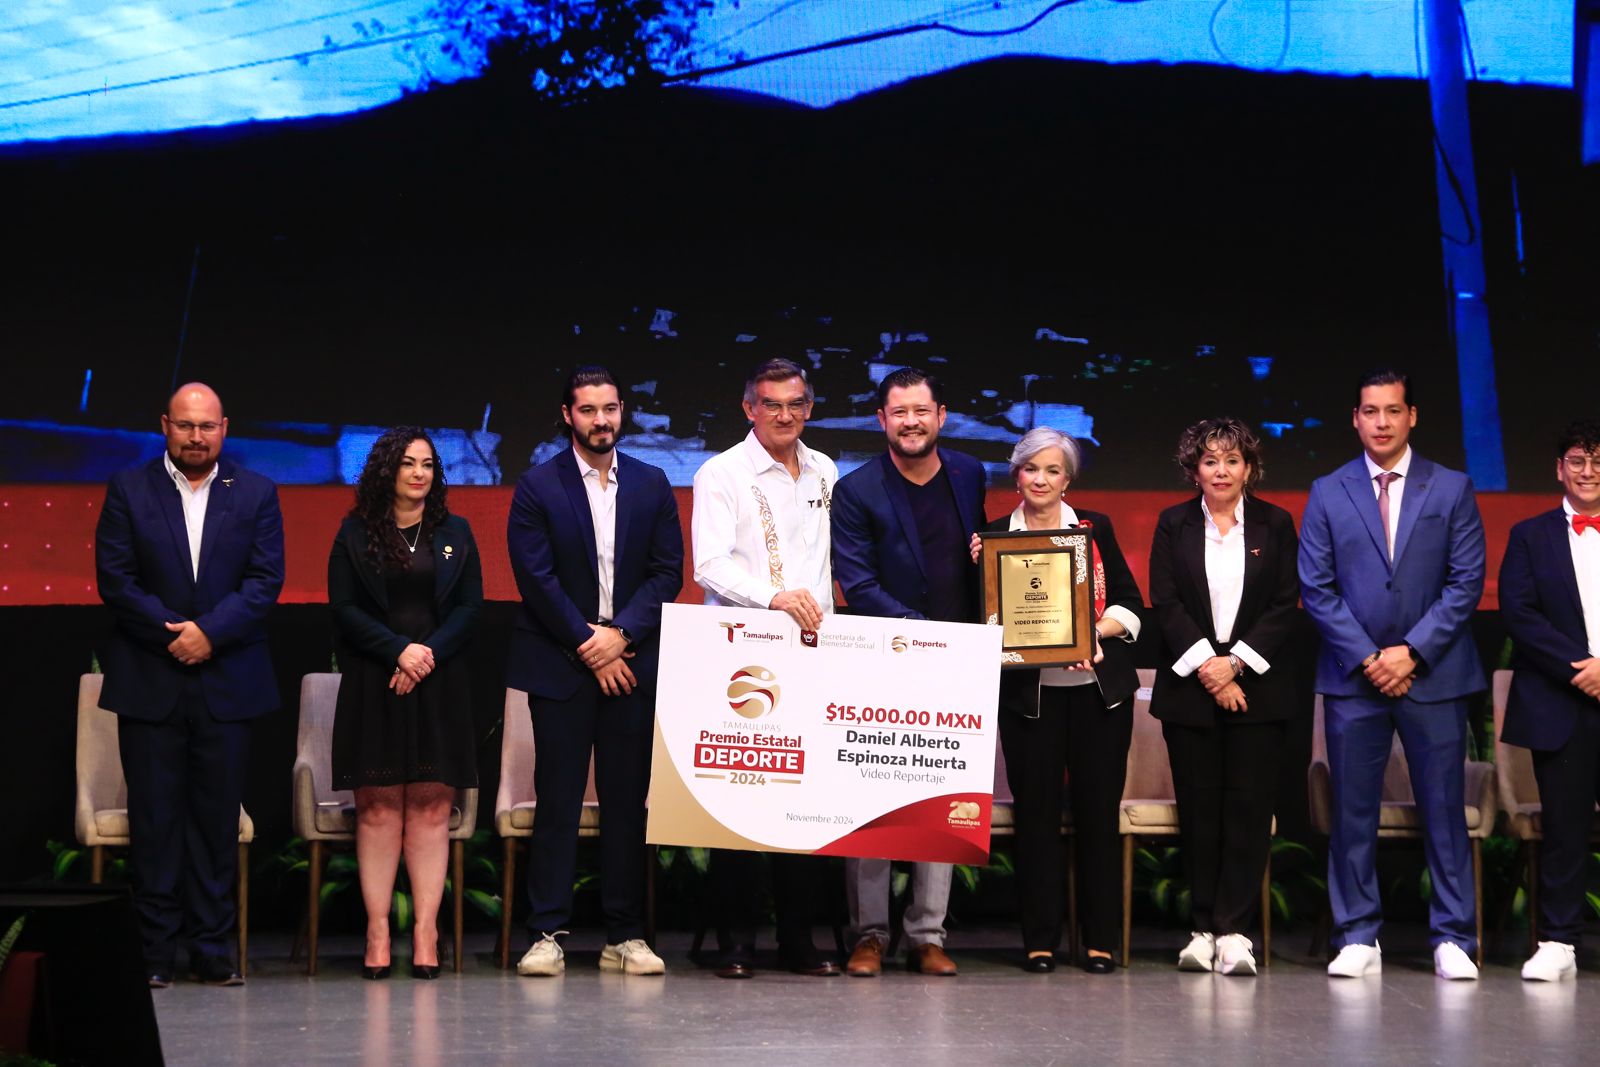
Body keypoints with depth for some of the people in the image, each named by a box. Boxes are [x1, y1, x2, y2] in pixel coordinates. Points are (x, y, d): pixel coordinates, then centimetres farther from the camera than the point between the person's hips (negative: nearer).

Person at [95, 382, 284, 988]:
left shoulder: (255, 495, 7)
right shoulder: (129, 491, 5)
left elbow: (266, 579, -1)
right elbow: (114, 579, -2)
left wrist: (210, 632, -13)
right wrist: (172, 634, -12)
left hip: (227, 682, 1)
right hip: (149, 682, -1)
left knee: (218, 818, 3)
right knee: (154, 819, 1)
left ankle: (213, 949, 9)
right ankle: (155, 953, 7)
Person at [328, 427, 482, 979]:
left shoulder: (455, 533, 11)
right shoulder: (355, 534, 6)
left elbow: (470, 606, 5)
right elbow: (344, 608, 0)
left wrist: (429, 654, -9)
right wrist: (399, 650, -12)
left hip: (439, 684, 1)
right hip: (373, 685, -1)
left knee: (431, 807, -3)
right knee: (377, 807, -3)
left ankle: (426, 932, -3)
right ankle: (377, 933, -2)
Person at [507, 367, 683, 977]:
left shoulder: (651, 485, 10)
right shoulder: (538, 487, 1)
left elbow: (668, 571, 5)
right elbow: (536, 578, -4)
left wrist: (620, 634, -8)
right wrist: (589, 646, -8)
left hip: (631, 663, 3)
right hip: (561, 664, -2)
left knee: (628, 802, 4)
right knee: (557, 802, -3)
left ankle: (625, 937, 9)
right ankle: (546, 935, 1)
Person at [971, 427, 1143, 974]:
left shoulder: (1096, 528, 8)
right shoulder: (995, 536, 6)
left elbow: (1129, 602, 6)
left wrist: (1096, 632, -11)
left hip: (1098, 687, 1)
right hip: (1028, 692, 0)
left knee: (1098, 810, 1)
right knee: (1036, 811, -1)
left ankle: (1101, 939, 8)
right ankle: (1039, 939, 6)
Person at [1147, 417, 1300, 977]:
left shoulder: (1275, 524, 6)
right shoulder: (1174, 525, 7)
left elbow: (1287, 605, 1)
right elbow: (1165, 603, 0)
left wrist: (1235, 662, -9)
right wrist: (1205, 665, -10)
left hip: (1256, 686, 0)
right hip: (1189, 686, 0)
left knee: (1249, 805, -5)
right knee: (1198, 807, 0)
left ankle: (1234, 930, -4)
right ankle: (1204, 928, 5)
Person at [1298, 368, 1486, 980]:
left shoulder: (1452, 489, 5)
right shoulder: (1327, 494, 7)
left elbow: (1466, 582, 0)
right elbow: (1316, 589, 2)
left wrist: (1412, 651, -10)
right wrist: (1366, 659, -8)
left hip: (1433, 674, -1)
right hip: (1352, 677, 1)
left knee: (1444, 809, 1)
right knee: (1353, 812, 2)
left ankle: (1453, 939, 7)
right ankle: (1358, 939, 8)